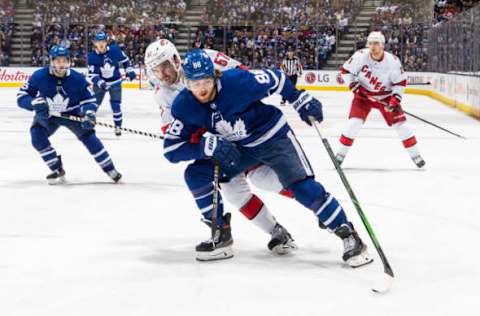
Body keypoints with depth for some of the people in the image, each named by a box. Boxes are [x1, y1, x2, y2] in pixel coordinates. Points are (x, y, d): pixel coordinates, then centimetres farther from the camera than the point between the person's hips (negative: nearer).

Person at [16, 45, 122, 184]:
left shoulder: (77, 79, -20)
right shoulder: (39, 76, -22)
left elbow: (89, 100, -11)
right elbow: (21, 96, -17)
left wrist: (89, 115, -31)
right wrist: (36, 103, -38)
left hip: (72, 113, -1)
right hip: (46, 115, 1)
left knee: (88, 135, -14)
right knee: (37, 136, -21)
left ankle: (110, 169, -2)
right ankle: (57, 170, -5)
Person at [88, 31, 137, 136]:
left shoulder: (115, 50, -17)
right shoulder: (92, 56, -19)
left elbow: (125, 60, 2)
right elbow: (92, 74, -19)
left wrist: (129, 70, -3)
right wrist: (99, 82, -34)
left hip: (115, 82, 0)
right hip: (100, 83, 0)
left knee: (116, 105, -6)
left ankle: (118, 126, 9)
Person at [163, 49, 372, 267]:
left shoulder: (238, 81, -30)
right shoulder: (184, 106, -18)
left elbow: (274, 79, -12)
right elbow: (171, 149, -18)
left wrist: (301, 100, -9)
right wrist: (208, 146, -31)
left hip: (273, 137, -4)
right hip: (238, 148, 5)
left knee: (303, 187, -19)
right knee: (196, 174, -12)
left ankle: (348, 235, -7)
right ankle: (222, 235, 0)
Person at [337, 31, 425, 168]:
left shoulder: (392, 61, -20)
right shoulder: (360, 56, -20)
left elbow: (400, 82, -9)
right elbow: (345, 70, -8)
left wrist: (395, 99, -19)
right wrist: (353, 84, -21)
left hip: (385, 96, 0)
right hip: (364, 94, 0)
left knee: (399, 123, -5)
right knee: (354, 122, -15)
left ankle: (415, 155, 7)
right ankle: (341, 153, 0)